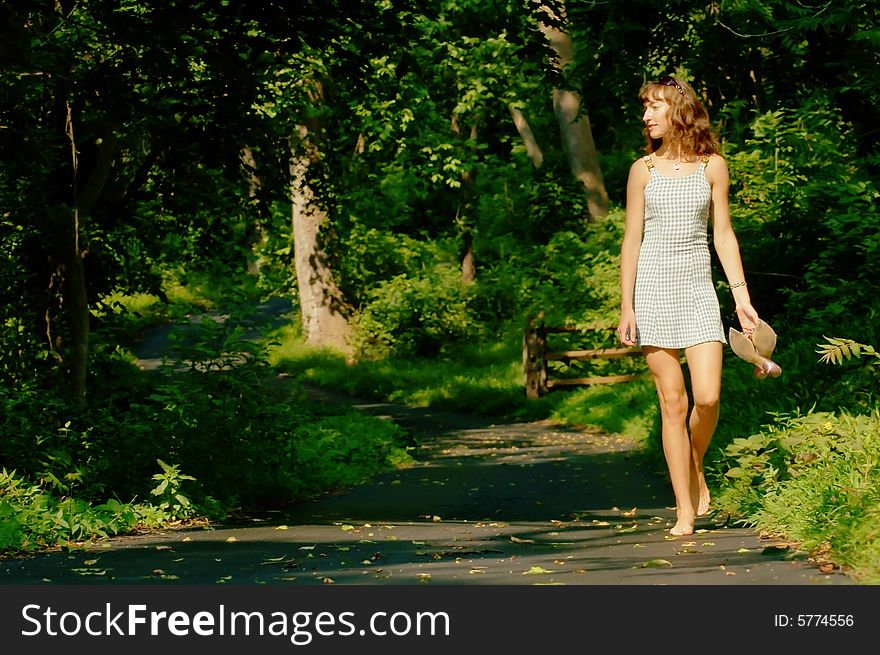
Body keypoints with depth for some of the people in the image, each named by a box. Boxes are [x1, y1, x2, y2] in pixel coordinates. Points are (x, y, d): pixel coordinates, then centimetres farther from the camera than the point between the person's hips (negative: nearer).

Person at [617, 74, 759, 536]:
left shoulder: (712, 166, 5)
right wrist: (626, 307, 0)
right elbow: (631, 240, 4)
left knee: (707, 397, -13)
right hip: (653, 290, 0)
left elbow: (723, 234, 8)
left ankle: (695, 470, 16)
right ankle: (685, 510, 4)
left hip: (698, 290, 0)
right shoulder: (643, 170, 4)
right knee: (672, 402, -1)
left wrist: (741, 296, 2)